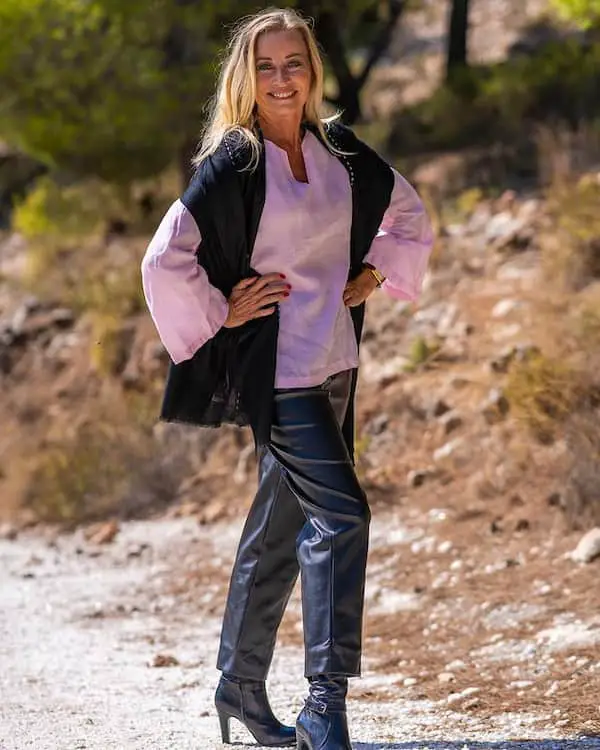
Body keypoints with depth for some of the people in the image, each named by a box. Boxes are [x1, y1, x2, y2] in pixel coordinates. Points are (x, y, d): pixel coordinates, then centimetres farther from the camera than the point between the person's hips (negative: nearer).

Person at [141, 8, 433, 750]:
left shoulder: (340, 152, 7)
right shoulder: (233, 164, -11)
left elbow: (410, 216, 23)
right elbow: (164, 261, -17)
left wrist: (372, 277, 12)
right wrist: (219, 315, -10)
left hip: (333, 366, 6)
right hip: (275, 368, -6)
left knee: (281, 527, 14)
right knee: (340, 515, -15)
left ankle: (241, 686, 26)